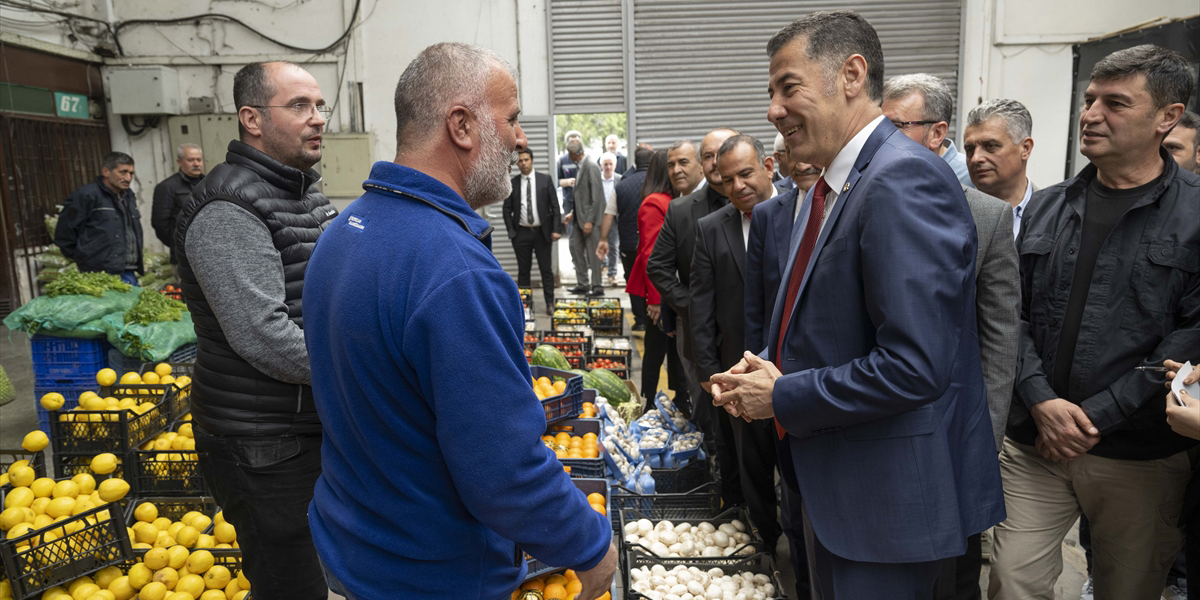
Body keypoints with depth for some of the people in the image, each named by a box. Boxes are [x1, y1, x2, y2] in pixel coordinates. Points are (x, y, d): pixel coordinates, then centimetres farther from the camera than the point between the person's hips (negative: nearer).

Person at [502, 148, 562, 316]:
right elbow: (507, 209, 6)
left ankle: (550, 303, 11)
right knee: (523, 270, 8)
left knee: (546, 269, 3)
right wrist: (511, 231, -2)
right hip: (521, 233, 1)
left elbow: (554, 206, 0)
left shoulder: (545, 179, 1)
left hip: (542, 232, -1)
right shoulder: (512, 183, 3)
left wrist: (556, 229, -7)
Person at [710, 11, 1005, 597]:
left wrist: (782, 397, -18)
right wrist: (766, 369, 0)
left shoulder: (905, 180, -23)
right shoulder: (831, 186, 9)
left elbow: (914, 367, -30)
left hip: (888, 491, -9)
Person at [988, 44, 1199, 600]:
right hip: (1035, 444, 2)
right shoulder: (1044, 207, 8)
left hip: (1142, 455, -2)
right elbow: (1013, 313, 5)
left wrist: (1096, 416, -14)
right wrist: (1042, 400, -9)